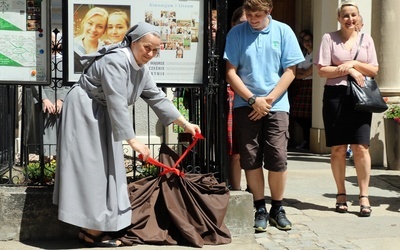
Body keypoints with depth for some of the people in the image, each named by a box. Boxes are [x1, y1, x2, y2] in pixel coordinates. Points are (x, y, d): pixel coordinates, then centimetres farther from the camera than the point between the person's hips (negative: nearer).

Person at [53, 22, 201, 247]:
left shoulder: (141, 69, 5)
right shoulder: (116, 61, -25)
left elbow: (157, 98, 11)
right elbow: (117, 104, -30)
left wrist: (185, 123, 9)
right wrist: (133, 140, -32)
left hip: (101, 116, 10)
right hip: (83, 111, -10)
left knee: (104, 167, 8)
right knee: (91, 168, -10)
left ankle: (91, 227, 13)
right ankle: (93, 231, -6)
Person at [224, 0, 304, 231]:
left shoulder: (283, 31, 3)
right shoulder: (236, 34, 1)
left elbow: (290, 71, 1)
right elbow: (231, 72, 0)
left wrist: (268, 100, -6)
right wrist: (253, 100, -9)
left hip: (276, 105, 0)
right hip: (246, 105, 0)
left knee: (278, 158, -3)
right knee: (251, 159, 1)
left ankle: (278, 208, 13)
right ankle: (260, 210, 12)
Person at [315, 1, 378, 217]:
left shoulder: (366, 39, 13)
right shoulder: (329, 38, 6)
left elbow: (374, 70, 8)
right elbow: (322, 70, -1)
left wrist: (354, 63, -7)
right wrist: (347, 70, -10)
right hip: (335, 95, -1)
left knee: (361, 146, -7)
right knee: (337, 148, 2)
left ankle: (364, 195, -4)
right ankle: (341, 194, 11)